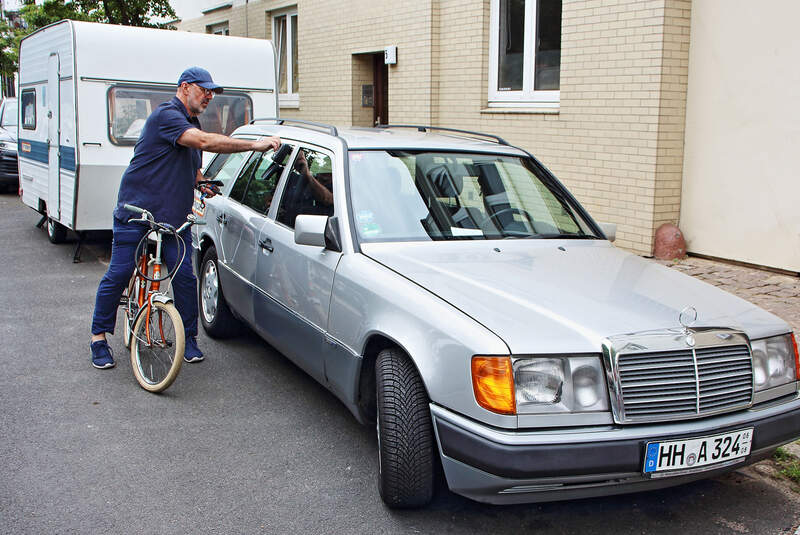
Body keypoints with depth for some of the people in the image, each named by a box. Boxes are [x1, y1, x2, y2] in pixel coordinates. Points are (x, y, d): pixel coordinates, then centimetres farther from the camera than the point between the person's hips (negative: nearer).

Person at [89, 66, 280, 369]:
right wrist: (255, 145, -29)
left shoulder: (192, 124, 17)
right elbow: (204, 142, -29)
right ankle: (99, 338, 13)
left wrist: (201, 183, 11)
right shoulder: (166, 115, -13)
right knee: (118, 275, -2)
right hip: (136, 210, -7)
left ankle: (189, 338, 12)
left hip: (174, 217, 7)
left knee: (185, 278, -2)